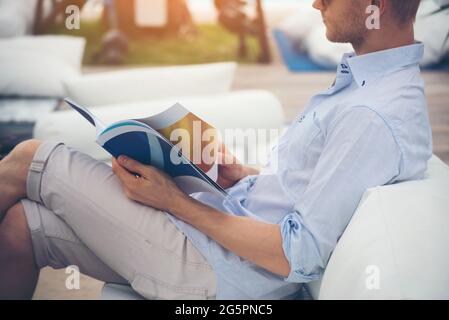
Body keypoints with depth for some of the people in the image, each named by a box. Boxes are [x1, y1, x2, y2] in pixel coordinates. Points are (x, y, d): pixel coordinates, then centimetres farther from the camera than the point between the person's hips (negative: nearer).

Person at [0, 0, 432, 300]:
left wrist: (176, 202, -16)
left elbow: (298, 257, -23)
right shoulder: (360, 79, 10)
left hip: (216, 272, -9)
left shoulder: (376, 118, -23)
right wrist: (240, 176, 6)